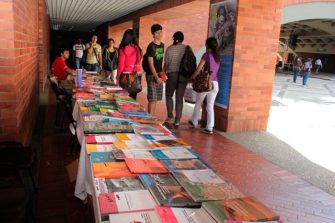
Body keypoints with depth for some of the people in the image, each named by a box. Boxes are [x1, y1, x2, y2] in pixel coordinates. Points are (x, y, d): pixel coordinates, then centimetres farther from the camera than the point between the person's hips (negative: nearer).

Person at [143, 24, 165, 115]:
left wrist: (162, 72, 11)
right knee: (152, 99, -7)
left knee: (156, 99, 11)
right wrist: (156, 77, -20)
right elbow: (151, 64, -16)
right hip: (151, 75, -7)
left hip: (159, 75, 7)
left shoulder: (162, 45, 10)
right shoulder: (151, 46, -12)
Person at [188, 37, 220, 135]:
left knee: (198, 104, 15)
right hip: (215, 84, 5)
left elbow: (198, 69, -8)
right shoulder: (217, 57, 11)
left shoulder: (206, 55, -6)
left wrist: (192, 78, 4)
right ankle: (209, 128, 4)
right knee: (210, 106, 6)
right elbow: (215, 71, 11)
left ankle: (194, 122, 31)